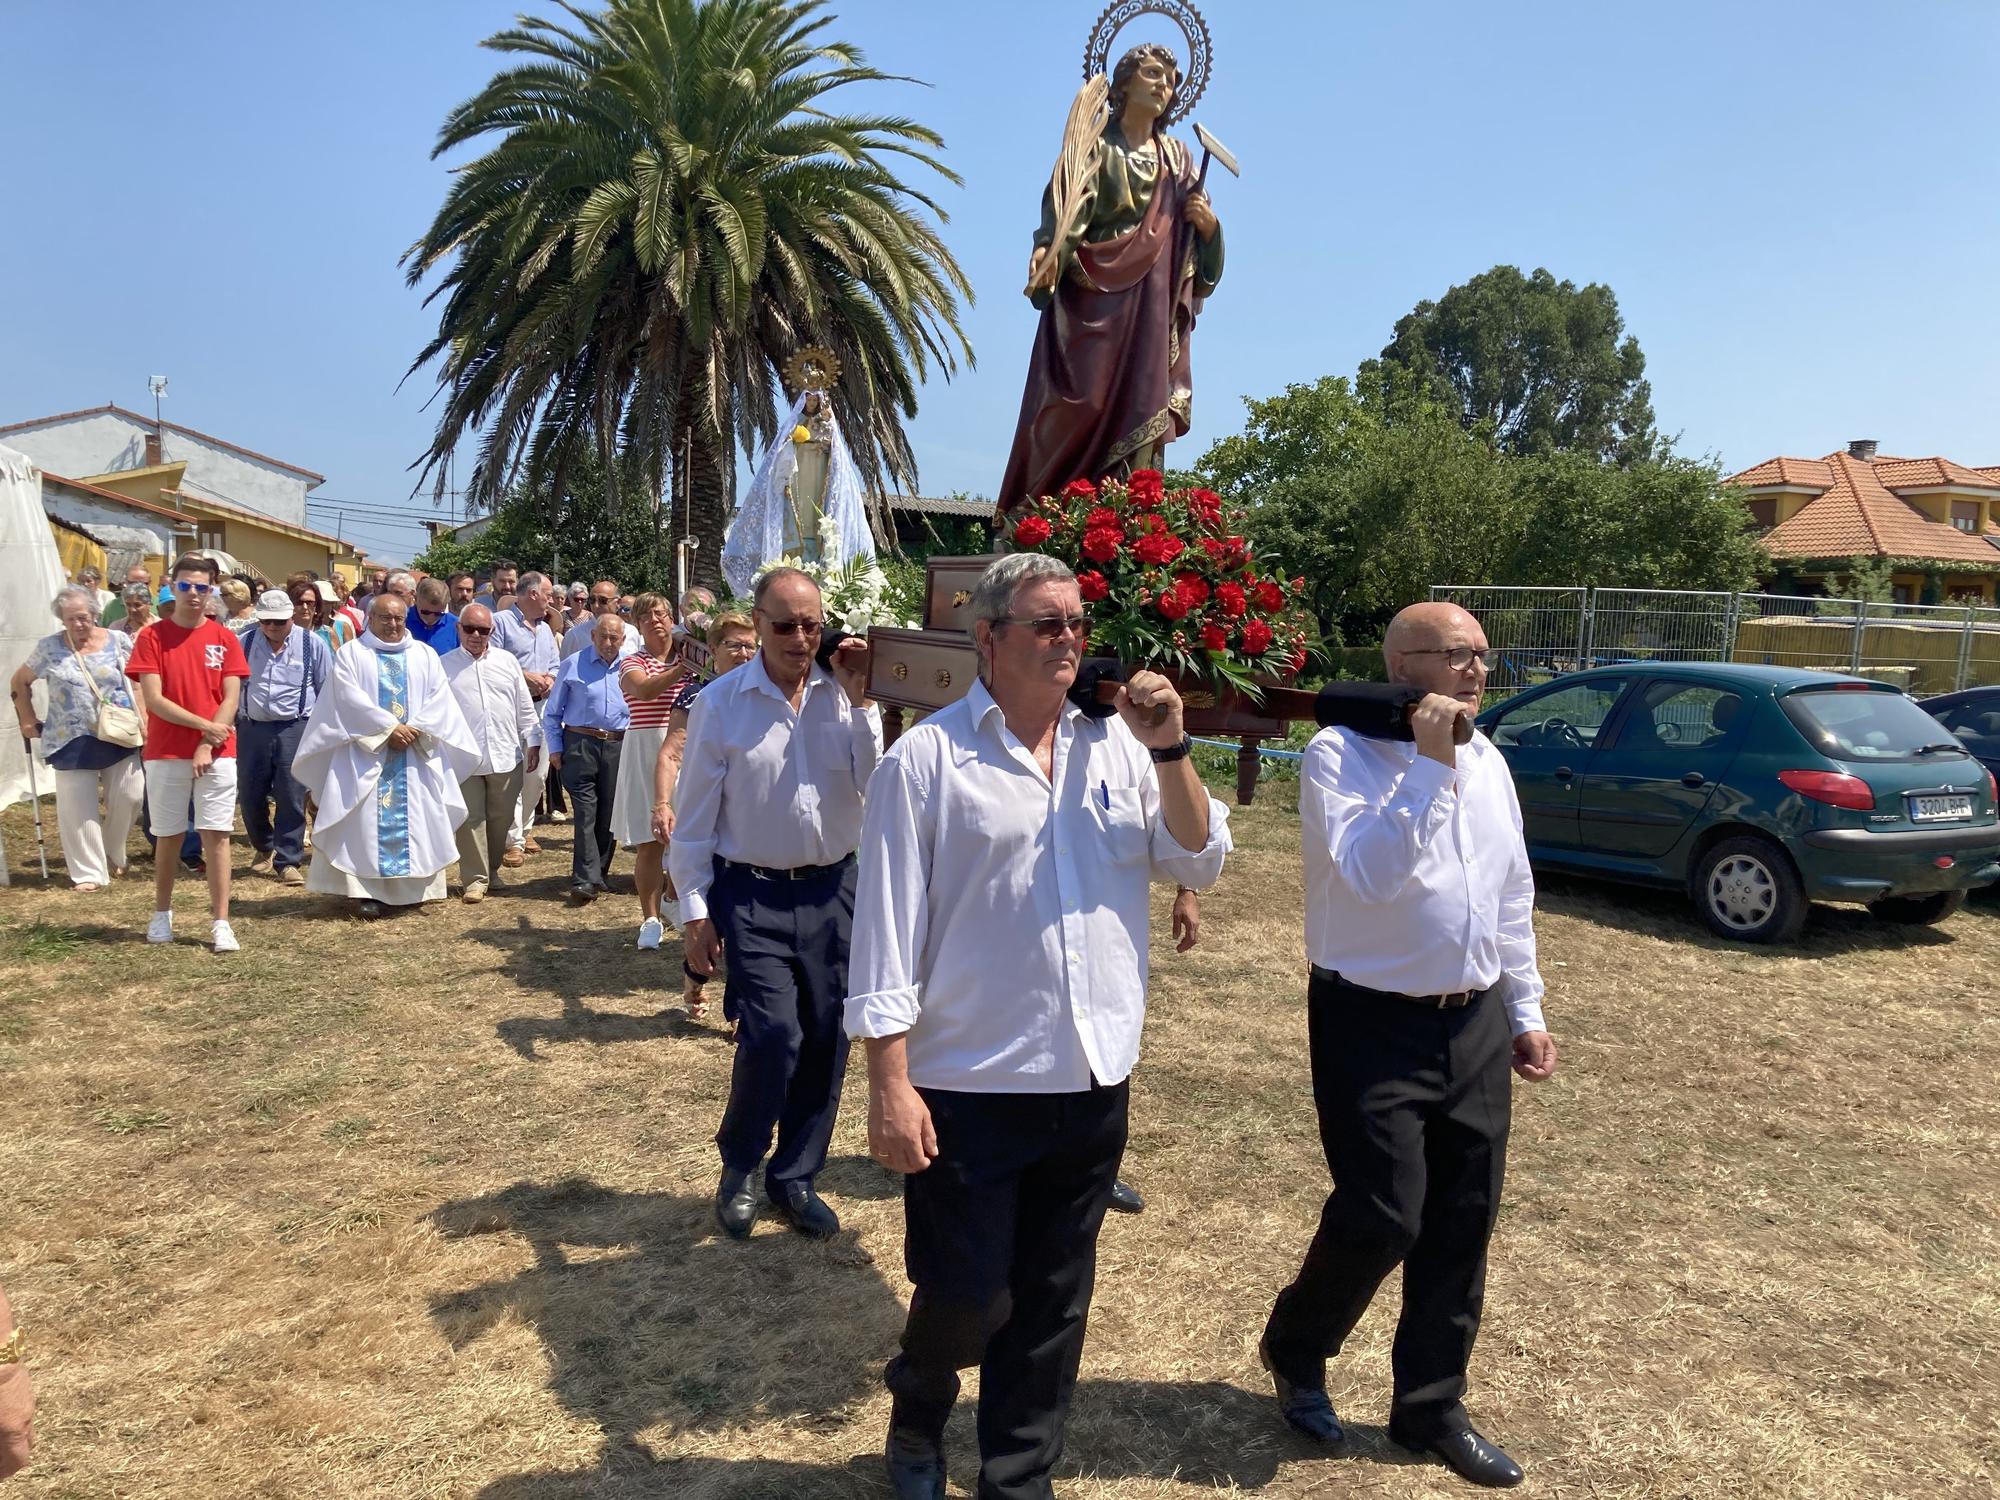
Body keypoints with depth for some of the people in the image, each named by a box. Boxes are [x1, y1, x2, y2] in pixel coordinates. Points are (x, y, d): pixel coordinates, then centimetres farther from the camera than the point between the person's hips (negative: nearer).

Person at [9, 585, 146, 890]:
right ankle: (89, 872, 10)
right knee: (79, 809, 1)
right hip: (73, 742, 0)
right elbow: (19, 682, 13)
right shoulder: (48, 647, 1)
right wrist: (28, 721, 7)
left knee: (127, 797, 3)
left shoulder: (118, 641, 1)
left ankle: (113, 857, 27)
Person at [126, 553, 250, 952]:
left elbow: (231, 700, -2)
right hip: (165, 753, 0)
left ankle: (220, 923, 0)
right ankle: (162, 914, 26)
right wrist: (204, 725, -12)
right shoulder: (152, 636, -1)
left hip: (216, 754, 0)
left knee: (216, 835, -2)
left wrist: (206, 747, -11)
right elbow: (152, 700, -8)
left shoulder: (225, 638, 2)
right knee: (166, 837, 10)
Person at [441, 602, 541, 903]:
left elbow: (524, 706, 12)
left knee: (501, 818, 10)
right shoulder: (444, 665, 2)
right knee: (471, 819, 1)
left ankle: (492, 869, 28)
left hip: (506, 756, 2)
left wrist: (533, 742, 8)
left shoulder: (507, 662, 9)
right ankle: (475, 878, 9)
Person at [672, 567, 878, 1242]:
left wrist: (859, 700, -12)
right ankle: (737, 1167, 17)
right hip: (750, 895, -3)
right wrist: (695, 911, -2)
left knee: (826, 1041, 8)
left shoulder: (845, 695, 1)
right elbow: (693, 817, 0)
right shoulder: (721, 704, -4)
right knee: (773, 1035, -11)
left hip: (831, 890, 3)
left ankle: (794, 1179, 29)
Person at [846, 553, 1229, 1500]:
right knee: (965, 1297, 7)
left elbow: (1199, 862, 4)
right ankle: (917, 1416, 40)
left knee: (1053, 1304, 16)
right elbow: (887, 928, -9)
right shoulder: (926, 760, -8)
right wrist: (891, 1083, -12)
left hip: (1095, 1083, 4)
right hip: (970, 1089, -4)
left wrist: (1169, 751, -10)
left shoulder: (1116, 746, 5)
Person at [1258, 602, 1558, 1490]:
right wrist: (1429, 764, -27)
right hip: (1375, 1024, -7)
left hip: (1476, 1022, 7)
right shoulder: (1339, 753, -13)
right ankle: (1294, 1352, 25)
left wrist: (1524, 1010, 18)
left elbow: (1512, 897, 17)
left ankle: (1431, 1408, 29)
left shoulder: (1487, 761, 9)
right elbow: (1370, 872, -27)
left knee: (1461, 1224, 11)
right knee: (1382, 1217, -5)